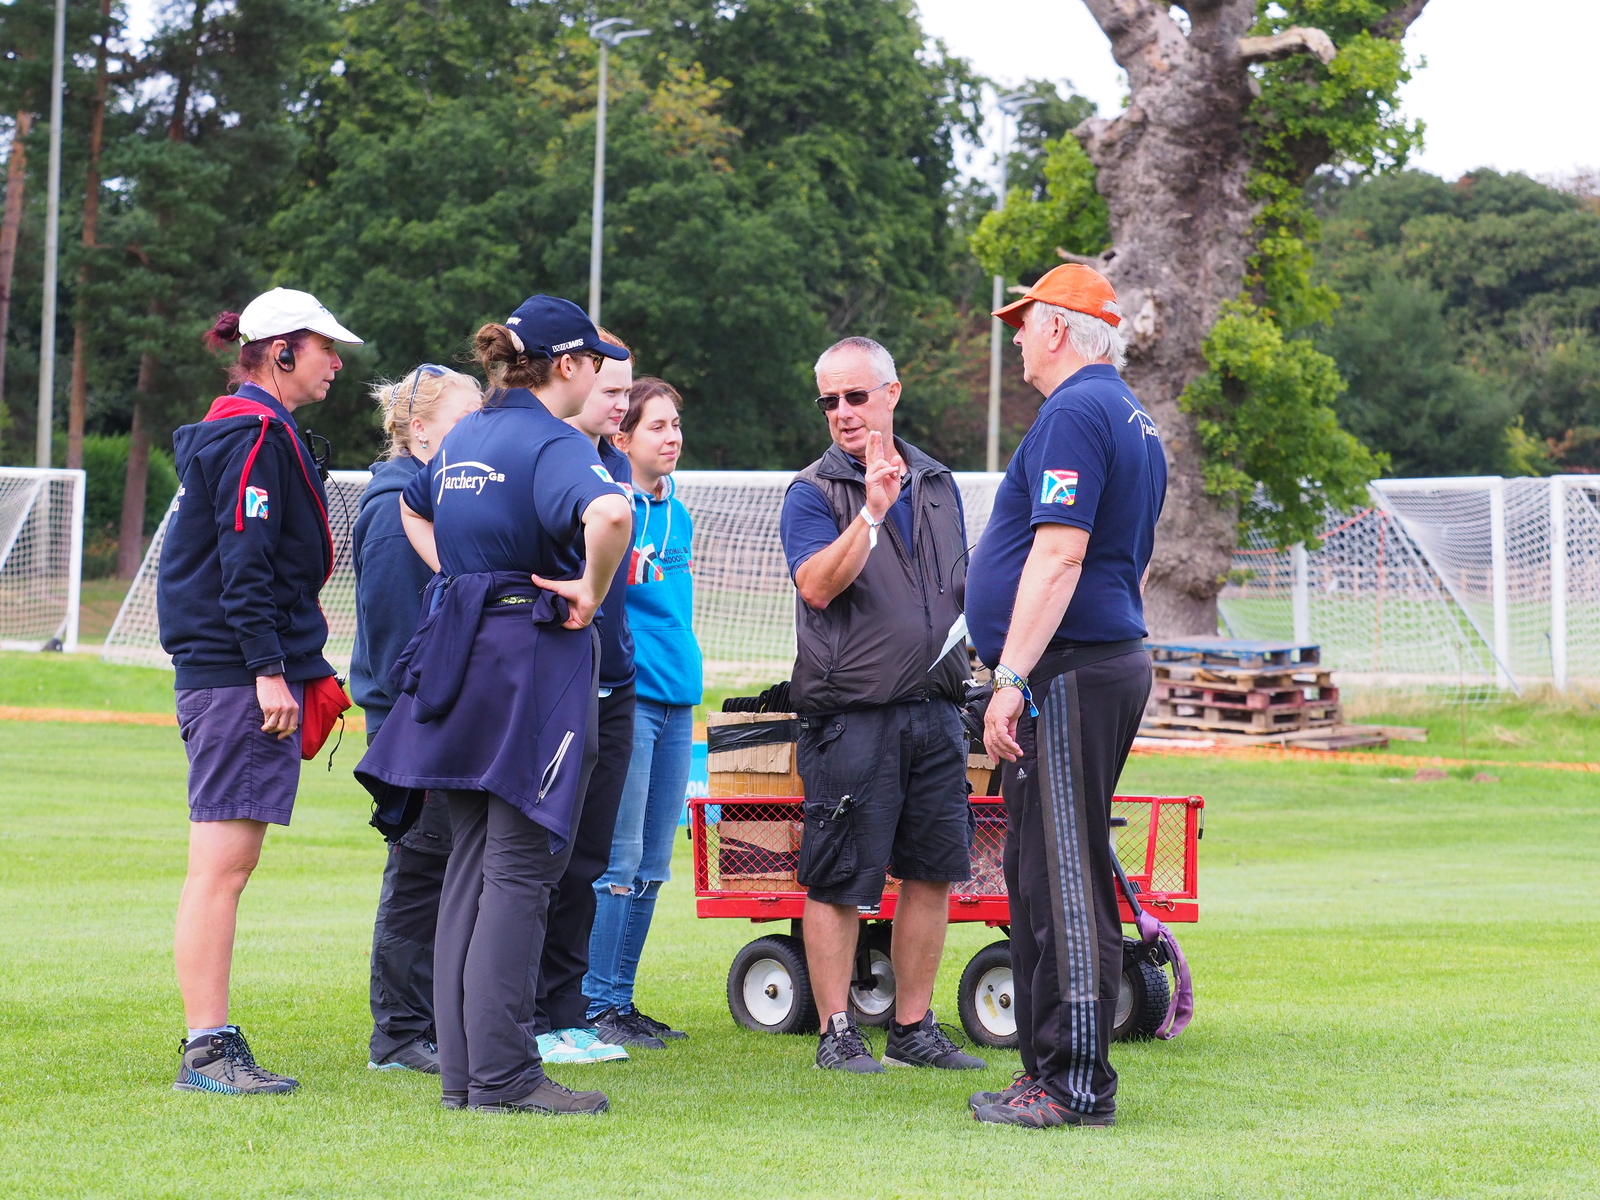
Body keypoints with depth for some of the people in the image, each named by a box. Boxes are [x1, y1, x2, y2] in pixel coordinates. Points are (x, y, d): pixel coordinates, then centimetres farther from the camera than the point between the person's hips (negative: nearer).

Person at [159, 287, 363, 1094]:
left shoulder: (245, 431, 21)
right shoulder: (256, 434, -10)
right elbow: (244, 563, -18)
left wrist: (301, 669, 23)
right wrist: (270, 671, -20)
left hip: (223, 675, 11)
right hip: (237, 674, -11)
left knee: (228, 863, 10)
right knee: (222, 861, -10)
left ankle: (212, 1045, 13)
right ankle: (207, 1050, -9)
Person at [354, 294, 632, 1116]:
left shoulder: (463, 438, 14)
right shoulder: (552, 443, -12)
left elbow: (413, 506, 34)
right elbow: (609, 511, -34)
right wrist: (591, 593, -18)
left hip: (462, 648, 8)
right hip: (537, 656, -8)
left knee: (471, 864, 11)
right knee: (520, 868, -5)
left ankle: (462, 1070, 13)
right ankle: (502, 1075, -5)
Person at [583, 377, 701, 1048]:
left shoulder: (676, 512, 17)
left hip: (677, 699, 8)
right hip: (624, 696, -8)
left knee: (651, 866, 9)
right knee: (618, 860, -7)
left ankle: (620, 999, 16)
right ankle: (596, 1006, -1)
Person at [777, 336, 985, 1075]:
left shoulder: (937, 484, 15)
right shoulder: (813, 493, -2)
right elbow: (817, 585, -19)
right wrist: (871, 513, -26)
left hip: (933, 709, 5)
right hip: (850, 715, -5)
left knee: (934, 871, 7)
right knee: (838, 880, -2)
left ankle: (913, 1027, 17)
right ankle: (836, 1034, 7)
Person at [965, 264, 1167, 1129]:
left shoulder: (1074, 414, -12)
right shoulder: (1133, 420, 20)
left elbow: (1060, 554, -21)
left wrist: (1012, 679, -23)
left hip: (1069, 670, -11)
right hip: (1115, 660, 11)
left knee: (1062, 878, -8)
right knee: (1040, 874, 15)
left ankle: (1075, 1082, -7)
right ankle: (1052, 1069, 20)